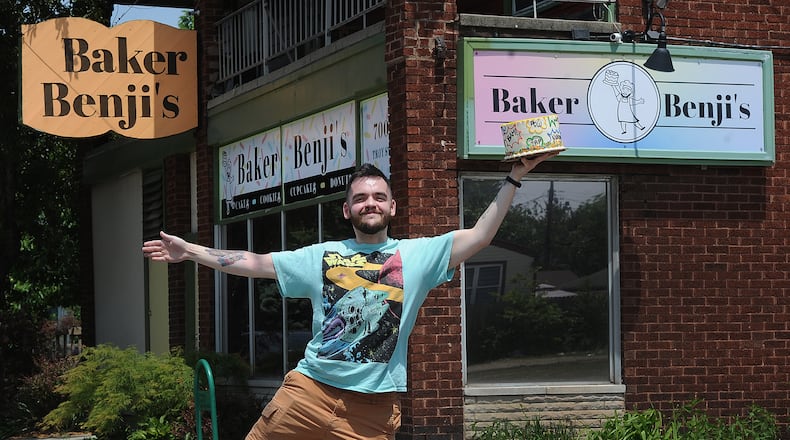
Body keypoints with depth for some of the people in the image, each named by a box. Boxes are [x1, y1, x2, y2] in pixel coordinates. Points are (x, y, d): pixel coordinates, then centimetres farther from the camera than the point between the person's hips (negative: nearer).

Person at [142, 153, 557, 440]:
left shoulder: (418, 254, 6)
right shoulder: (322, 256, 12)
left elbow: (480, 236, -2)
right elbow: (253, 263, 15)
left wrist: (514, 178, -8)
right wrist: (190, 251, 12)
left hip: (375, 405, -2)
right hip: (310, 388, 2)